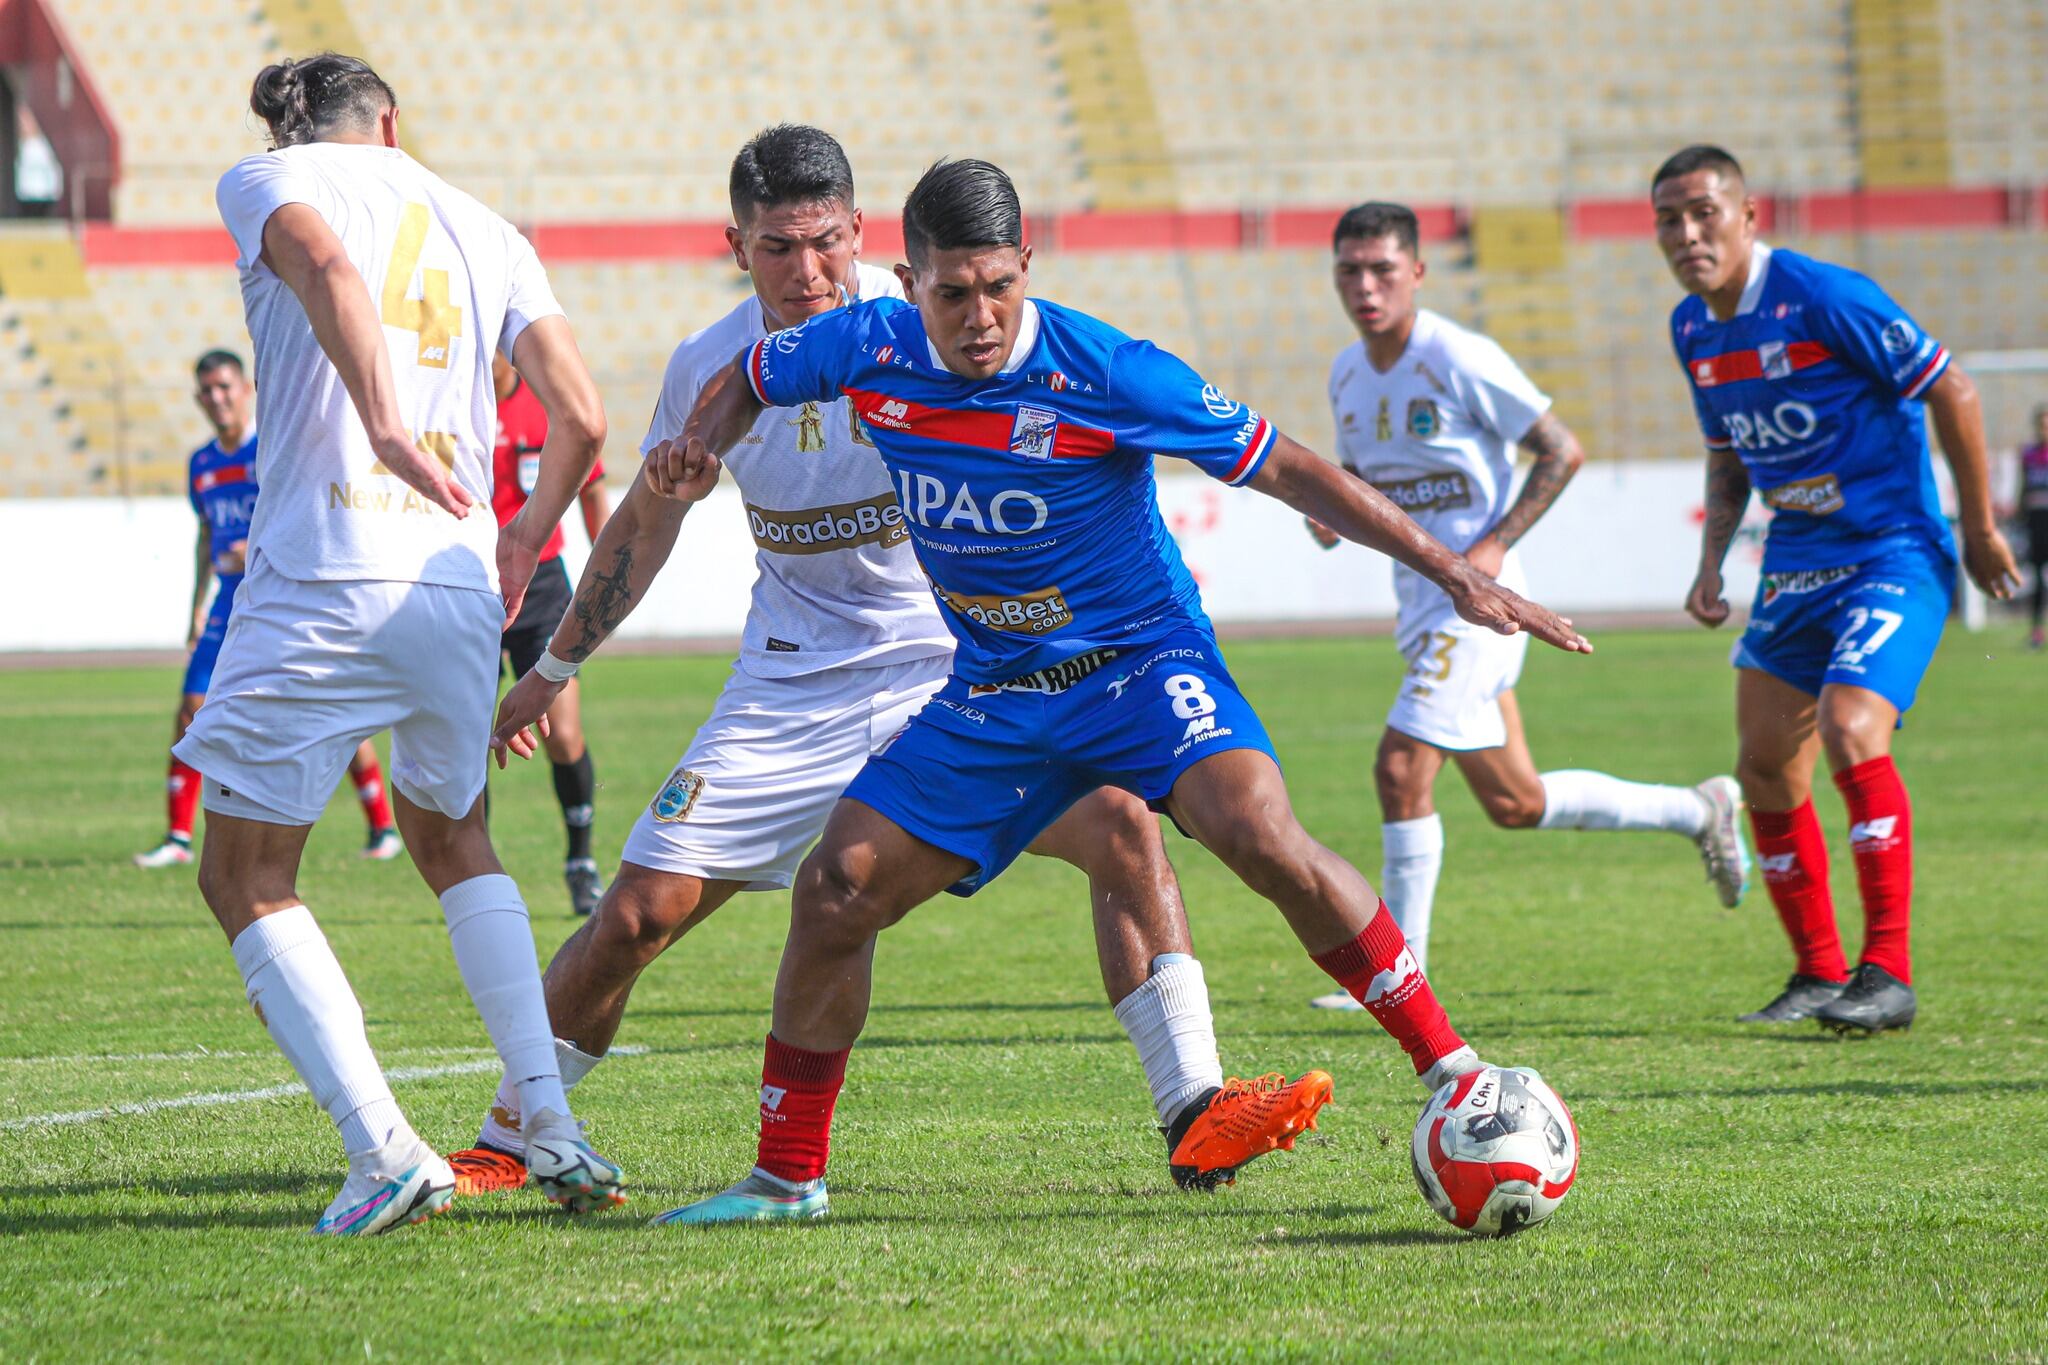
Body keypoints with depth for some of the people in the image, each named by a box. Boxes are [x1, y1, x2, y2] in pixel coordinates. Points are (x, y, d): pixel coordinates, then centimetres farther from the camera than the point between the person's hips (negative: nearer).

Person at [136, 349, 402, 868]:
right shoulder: (202, 465, 13)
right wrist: (197, 612, 24)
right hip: (232, 606, 6)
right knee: (191, 711, -3)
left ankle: (383, 827, 3)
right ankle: (178, 837, 4)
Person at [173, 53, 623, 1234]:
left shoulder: (263, 180, 7)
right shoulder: (483, 229, 19)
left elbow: (329, 265, -17)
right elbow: (582, 419, 12)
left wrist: (383, 427, -30)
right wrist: (524, 543, 29)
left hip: (323, 578, -5)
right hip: (461, 583, 5)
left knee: (246, 879, 8)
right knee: (453, 841, 27)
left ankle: (385, 1151, -7)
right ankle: (552, 1126, 14)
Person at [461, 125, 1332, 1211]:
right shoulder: (711, 367, -3)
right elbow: (645, 523, 14)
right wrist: (553, 670, 21)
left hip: (954, 671, -1)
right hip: (790, 690, 2)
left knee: (1121, 824, -23)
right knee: (639, 914, -6)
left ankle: (1193, 1118, -18)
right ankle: (504, 1142, 14)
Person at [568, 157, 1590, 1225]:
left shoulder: (1105, 374, -21)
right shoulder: (869, 350, -8)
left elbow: (1287, 470, -14)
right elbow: (746, 380, 15)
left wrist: (1458, 577, -16)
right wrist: (699, 446, -9)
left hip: (1139, 658, -5)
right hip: (986, 689, 5)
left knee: (1259, 833, -30)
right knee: (835, 893, -3)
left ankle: (1453, 1076, -22)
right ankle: (786, 1175, 13)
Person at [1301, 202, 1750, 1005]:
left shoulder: (1459, 359, -15)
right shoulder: (1347, 373, 8)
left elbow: (1561, 450, -10)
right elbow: (1356, 481, 21)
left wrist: (1495, 546, -18)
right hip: (1420, 601, 8)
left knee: (1401, 769, -16)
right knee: (1514, 804, 13)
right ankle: (1698, 811, 31)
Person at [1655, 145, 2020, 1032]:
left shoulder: (1823, 299, -18)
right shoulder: (1693, 329, 5)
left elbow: (1950, 391, -12)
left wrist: (1978, 529, -7)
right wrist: (1711, 562, 8)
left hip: (1893, 553, -8)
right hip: (1794, 566, 8)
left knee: (1851, 731, -24)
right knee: (1766, 766, 3)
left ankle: (1888, 974, -19)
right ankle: (1819, 974, 16)